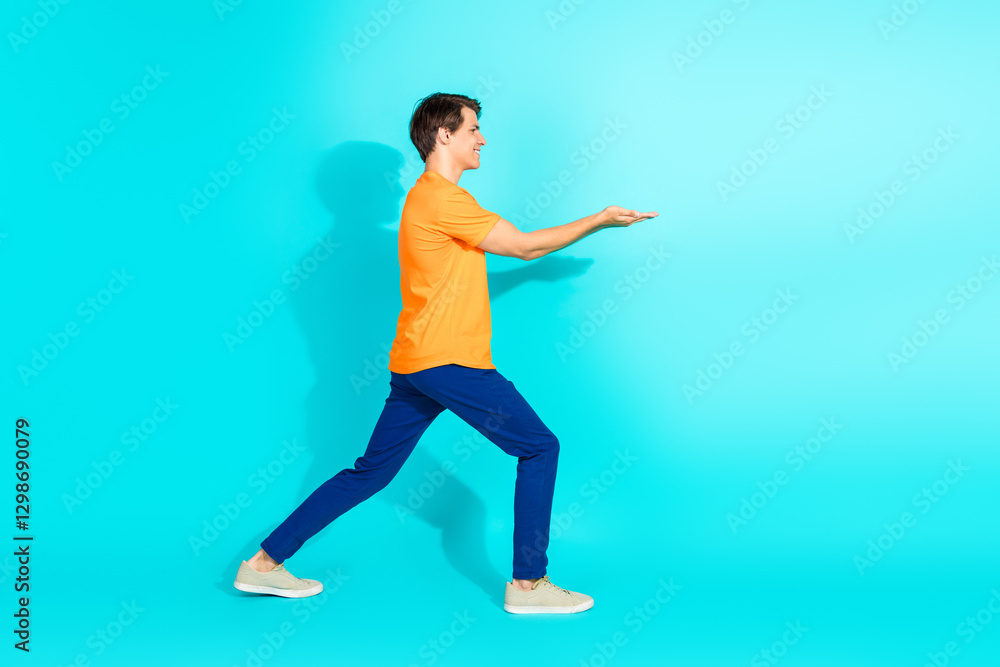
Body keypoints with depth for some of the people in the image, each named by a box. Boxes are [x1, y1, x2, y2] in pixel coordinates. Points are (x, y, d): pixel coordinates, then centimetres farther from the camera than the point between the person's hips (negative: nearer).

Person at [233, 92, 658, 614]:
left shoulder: (428, 196, 20)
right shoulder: (442, 198, -13)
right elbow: (524, 246, -8)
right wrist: (600, 220, 1)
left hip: (414, 363, 10)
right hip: (450, 361, -10)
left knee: (371, 471, 14)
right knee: (540, 448, 1)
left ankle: (265, 562, 19)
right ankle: (527, 584, 7)